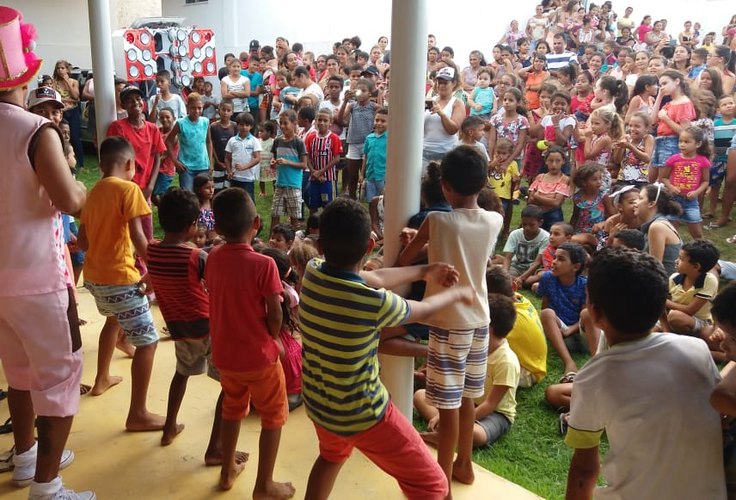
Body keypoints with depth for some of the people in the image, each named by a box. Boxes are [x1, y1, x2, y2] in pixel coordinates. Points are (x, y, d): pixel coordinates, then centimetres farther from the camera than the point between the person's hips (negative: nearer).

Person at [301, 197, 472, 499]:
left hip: (317, 402, 7)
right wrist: (459, 294, 14)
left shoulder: (312, 273, -12)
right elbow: (422, 310, -7)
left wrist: (424, 271, 16)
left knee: (332, 455, 38)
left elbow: (373, 279, 4)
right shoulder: (374, 303, -29)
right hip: (362, 414, -7)